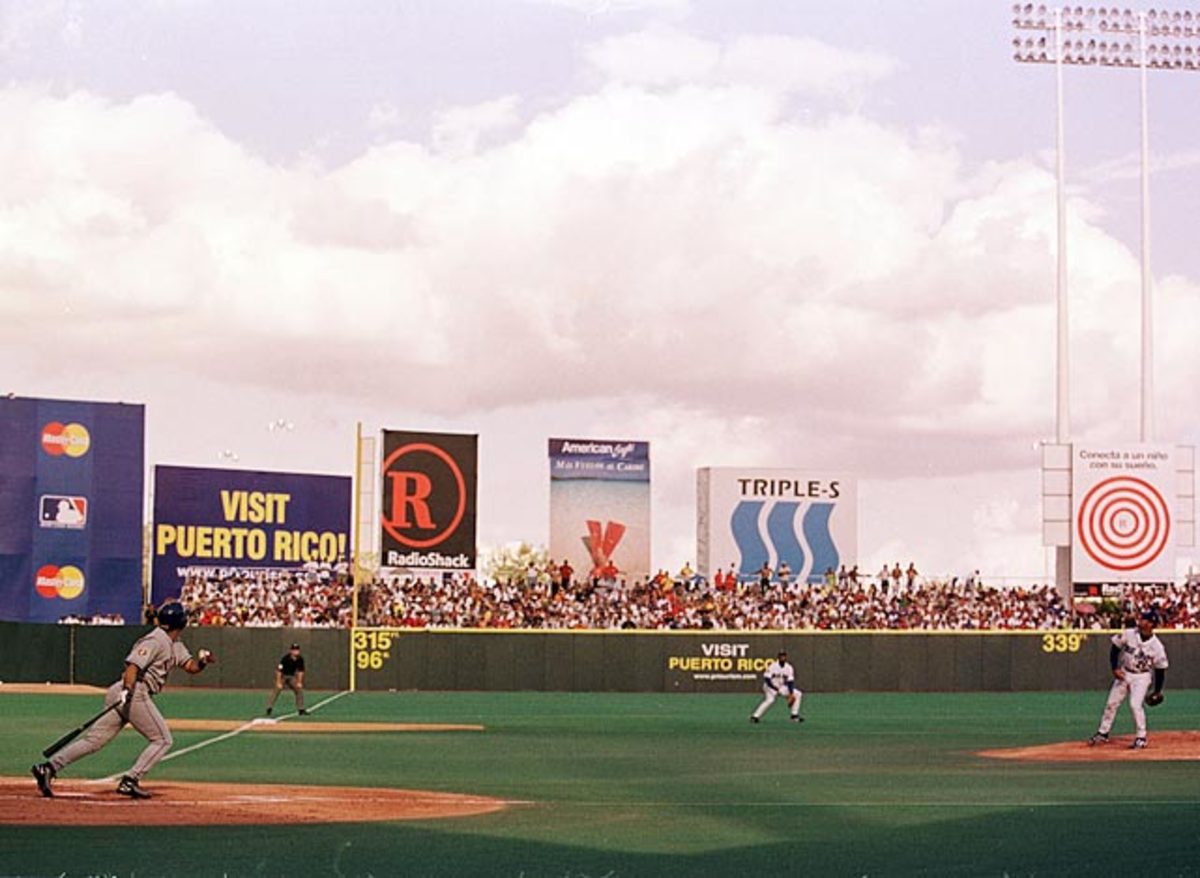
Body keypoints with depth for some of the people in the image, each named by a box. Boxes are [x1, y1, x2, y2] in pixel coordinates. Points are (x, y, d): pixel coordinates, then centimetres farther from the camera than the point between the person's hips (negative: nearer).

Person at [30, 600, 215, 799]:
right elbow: (133, 664, -19)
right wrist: (127, 691, -31)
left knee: (94, 740, 2)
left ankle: (48, 768, -5)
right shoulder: (155, 641, -8)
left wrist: (202, 660, -3)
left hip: (127, 694, 9)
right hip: (136, 692, -9)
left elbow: (191, 667, 19)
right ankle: (130, 781, -8)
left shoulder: (175, 645, 22)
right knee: (162, 740, 0)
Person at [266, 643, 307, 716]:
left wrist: (299, 682, -5)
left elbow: (300, 671, -1)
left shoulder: (300, 659, -12)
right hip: (282, 675, -5)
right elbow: (279, 670, -26)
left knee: (299, 689, 1)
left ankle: (301, 709, 10)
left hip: (292, 676, 5)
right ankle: (269, 708, -16)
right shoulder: (285, 658, -27)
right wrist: (278, 683, -28)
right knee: (277, 690, -18)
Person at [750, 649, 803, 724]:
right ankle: (755, 716, -34)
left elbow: (790, 682, -6)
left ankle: (794, 715, 0)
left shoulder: (789, 668, -1)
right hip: (770, 687, -6)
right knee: (770, 699, -35)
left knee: (798, 694, -4)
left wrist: (791, 694, -19)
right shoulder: (773, 666, -16)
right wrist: (776, 689, -28)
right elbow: (767, 679, -20)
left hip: (782, 687, 6)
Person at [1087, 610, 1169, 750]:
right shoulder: (1128, 634, -11)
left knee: (1135, 705, -20)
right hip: (1123, 674, 4)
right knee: (1112, 703, 7)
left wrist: (1157, 691, -2)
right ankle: (1103, 733, 22)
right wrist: (1115, 669, -9)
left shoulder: (1157, 646, -17)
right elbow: (1115, 649, 1)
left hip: (1142, 677, -4)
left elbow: (1160, 669, -7)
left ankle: (1141, 738, -5)